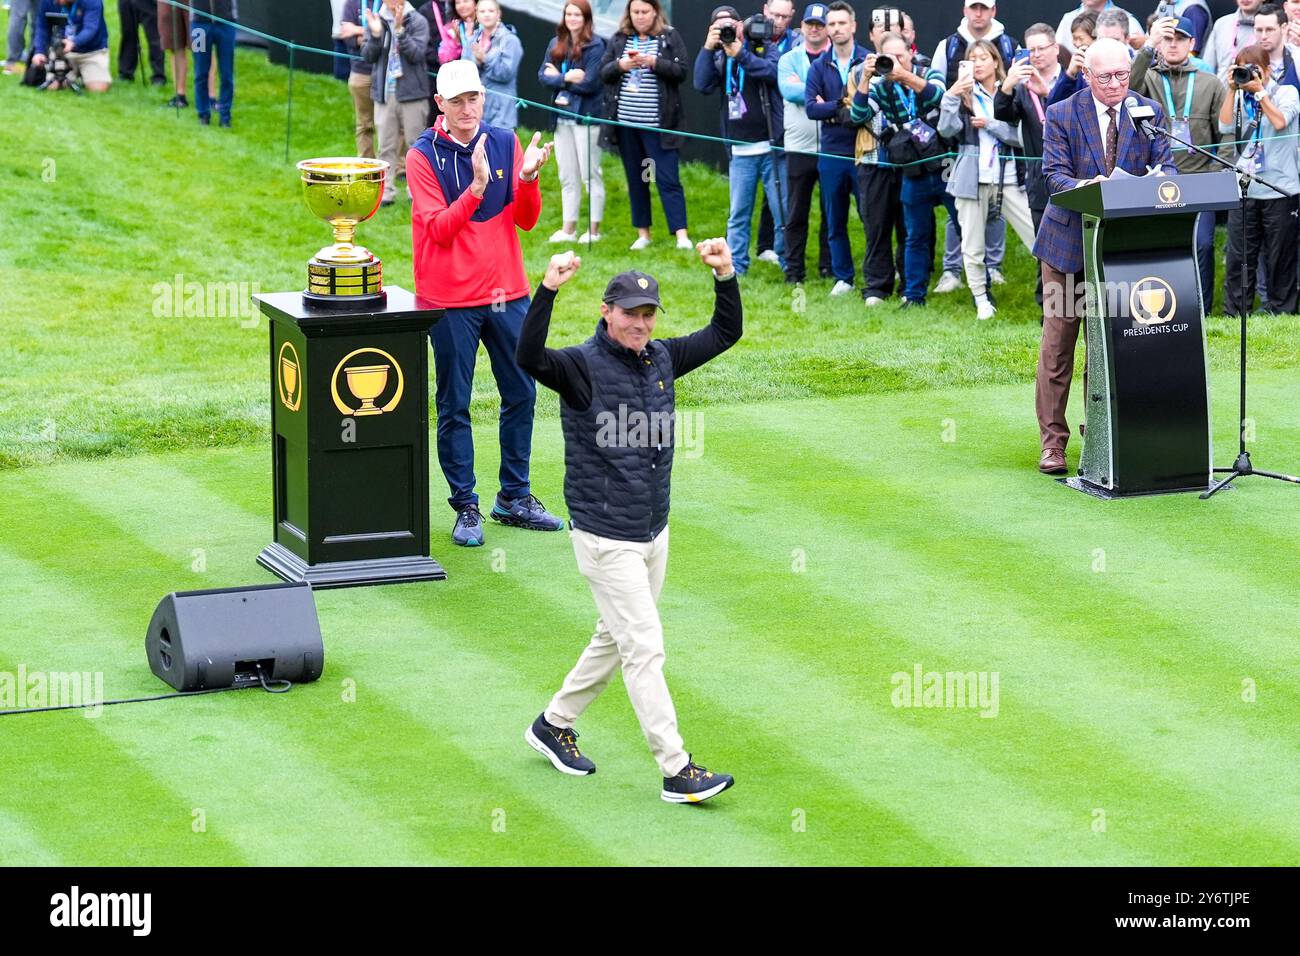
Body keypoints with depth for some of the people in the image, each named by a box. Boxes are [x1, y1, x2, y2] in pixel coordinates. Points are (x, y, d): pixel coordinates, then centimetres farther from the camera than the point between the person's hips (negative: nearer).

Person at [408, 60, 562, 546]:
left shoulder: (505, 142, 4)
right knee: (454, 406, 1)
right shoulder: (423, 156, -8)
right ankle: (465, 507, 8)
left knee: (521, 394, 10)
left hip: (507, 292, 4)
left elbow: (526, 220, 1)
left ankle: (514, 497, 22)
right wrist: (476, 188, -27)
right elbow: (438, 229, -15)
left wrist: (527, 178, -17)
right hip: (451, 299, -4)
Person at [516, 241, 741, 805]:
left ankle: (554, 725, 36)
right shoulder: (581, 366, -14)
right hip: (605, 540, -7)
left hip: (654, 534, 7)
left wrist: (725, 276, -3)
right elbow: (528, 356, -33)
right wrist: (548, 289, -45)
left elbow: (725, 334, 13)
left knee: (616, 640, 19)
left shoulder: (662, 358, 7)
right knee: (645, 648, -7)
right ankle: (676, 771, -4)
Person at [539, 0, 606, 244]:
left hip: (586, 116, -6)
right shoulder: (556, 44, 8)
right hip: (562, 117, 6)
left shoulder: (595, 46, -10)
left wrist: (557, 78, -6)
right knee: (567, 177, 11)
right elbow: (543, 75, 2)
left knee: (590, 175, 0)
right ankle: (568, 229, 17)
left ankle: (594, 230, 7)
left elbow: (589, 84, -16)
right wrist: (567, 78, -15)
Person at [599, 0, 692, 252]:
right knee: (636, 179, 10)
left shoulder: (670, 38, 1)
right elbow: (603, 73, 6)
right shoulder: (618, 39, 9)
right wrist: (620, 65, -14)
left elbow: (680, 71, -7)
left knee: (668, 179, -7)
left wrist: (654, 62, -20)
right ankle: (642, 233, 18)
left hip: (658, 124, -4)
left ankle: (681, 234, -9)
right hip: (626, 122, 4)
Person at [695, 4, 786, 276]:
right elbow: (702, 84, -6)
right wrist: (708, 48, -12)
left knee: (783, 212, -1)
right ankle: (735, 269, 11)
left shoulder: (765, 48, 2)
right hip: (740, 152, 3)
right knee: (738, 215, 6)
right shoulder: (718, 58, 11)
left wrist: (739, 53, -23)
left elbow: (772, 72, -19)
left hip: (771, 146, -3)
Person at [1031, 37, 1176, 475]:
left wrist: (1161, 179, -27)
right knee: (1057, 345, -1)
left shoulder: (1150, 113, 2)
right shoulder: (1061, 115, -5)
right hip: (1070, 241, -2)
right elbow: (1055, 174, -12)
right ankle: (1052, 441, 4)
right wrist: (1084, 188, -34)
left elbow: (1165, 165, -2)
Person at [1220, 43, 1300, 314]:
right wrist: (1233, 90, -5)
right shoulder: (1239, 98, 11)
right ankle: (1235, 315, 8)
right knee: (1238, 256, 2)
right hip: (1243, 188, 3)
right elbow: (1225, 126, -3)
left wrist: (1260, 91, -11)